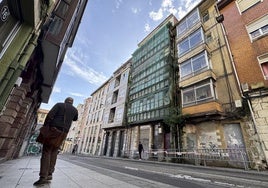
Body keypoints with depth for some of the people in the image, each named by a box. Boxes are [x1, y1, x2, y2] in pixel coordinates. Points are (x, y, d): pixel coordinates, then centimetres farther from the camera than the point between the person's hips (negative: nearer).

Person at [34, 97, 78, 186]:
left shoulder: (59, 104, 4)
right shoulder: (75, 110, 12)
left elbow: (50, 115, -10)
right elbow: (75, 119, 32)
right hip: (63, 133, 3)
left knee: (46, 152, -4)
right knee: (54, 152, 10)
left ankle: (43, 177, -11)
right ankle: (49, 174, 5)